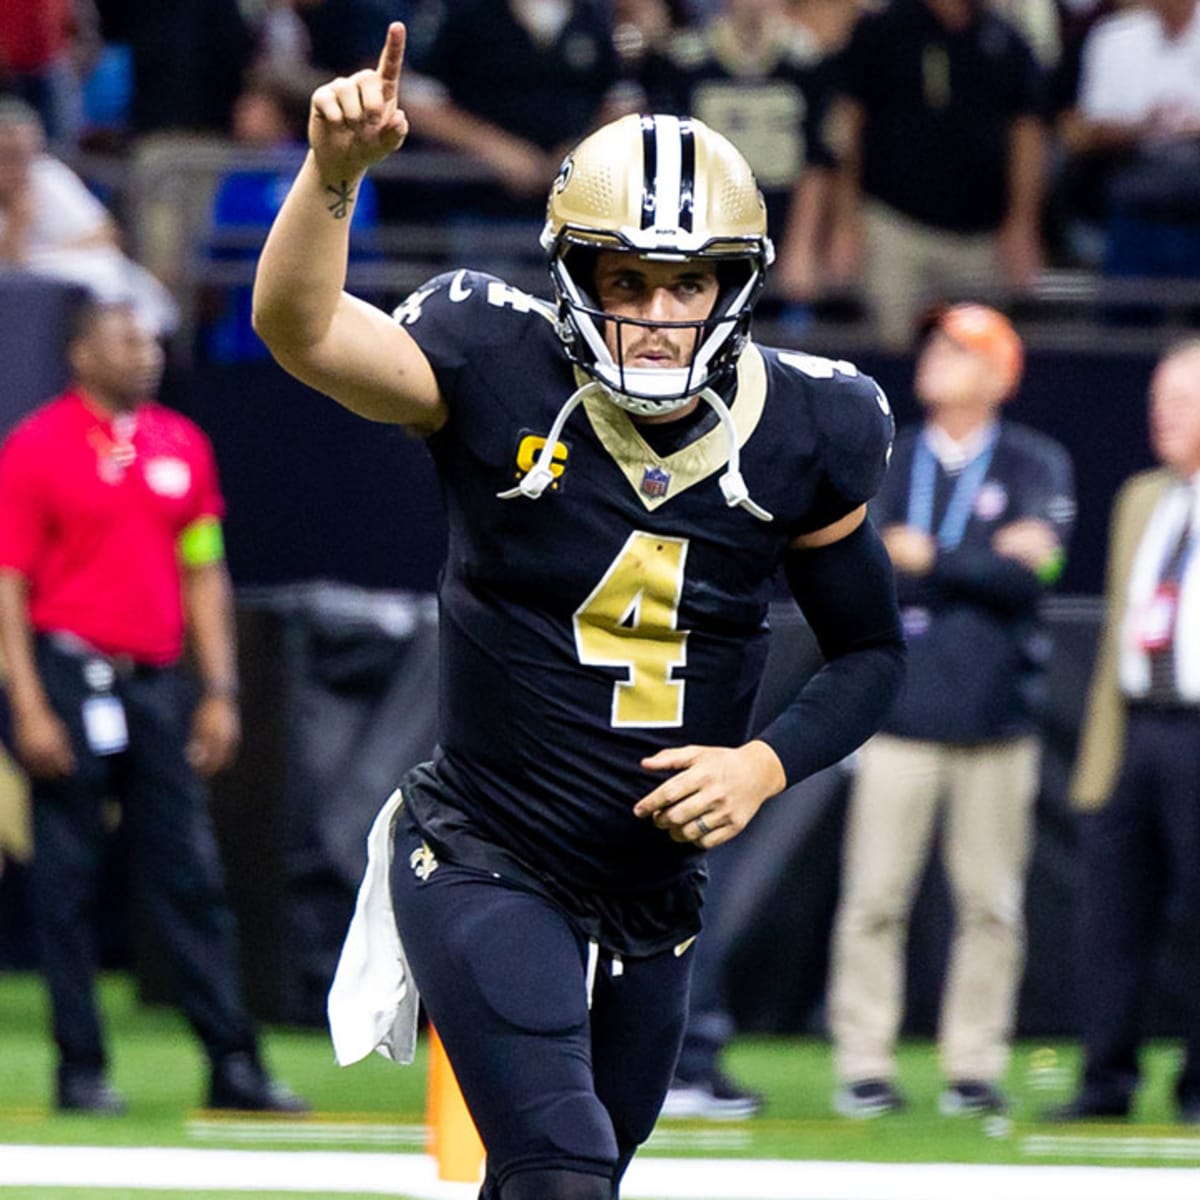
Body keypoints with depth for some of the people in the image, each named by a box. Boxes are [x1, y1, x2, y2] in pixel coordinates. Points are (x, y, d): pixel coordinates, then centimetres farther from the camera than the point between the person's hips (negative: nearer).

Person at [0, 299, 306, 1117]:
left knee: (193, 878, 4)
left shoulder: (180, 445, 12)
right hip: (72, 674, -5)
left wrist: (220, 692, 10)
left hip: (158, 680, 5)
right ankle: (81, 1068, 4)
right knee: (70, 880, -1)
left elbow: (203, 573, 16)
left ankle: (234, 1063, 4)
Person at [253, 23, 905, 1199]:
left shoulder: (802, 435, -4)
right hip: (484, 868, -5)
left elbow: (870, 650, 9)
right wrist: (334, 171, -46)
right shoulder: (499, 376, -13)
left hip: (653, 901, 5)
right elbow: (296, 326, -28)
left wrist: (764, 766, -9)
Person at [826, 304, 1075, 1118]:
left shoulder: (1036, 464, 5)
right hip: (901, 712, 1)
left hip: (995, 715, -1)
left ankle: (975, 1066, 7)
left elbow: (1030, 576, -9)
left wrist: (927, 559, -6)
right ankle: (865, 1066, 1)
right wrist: (986, 562, -8)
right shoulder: (888, 463, 11)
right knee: (874, 898, -4)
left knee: (992, 902, 0)